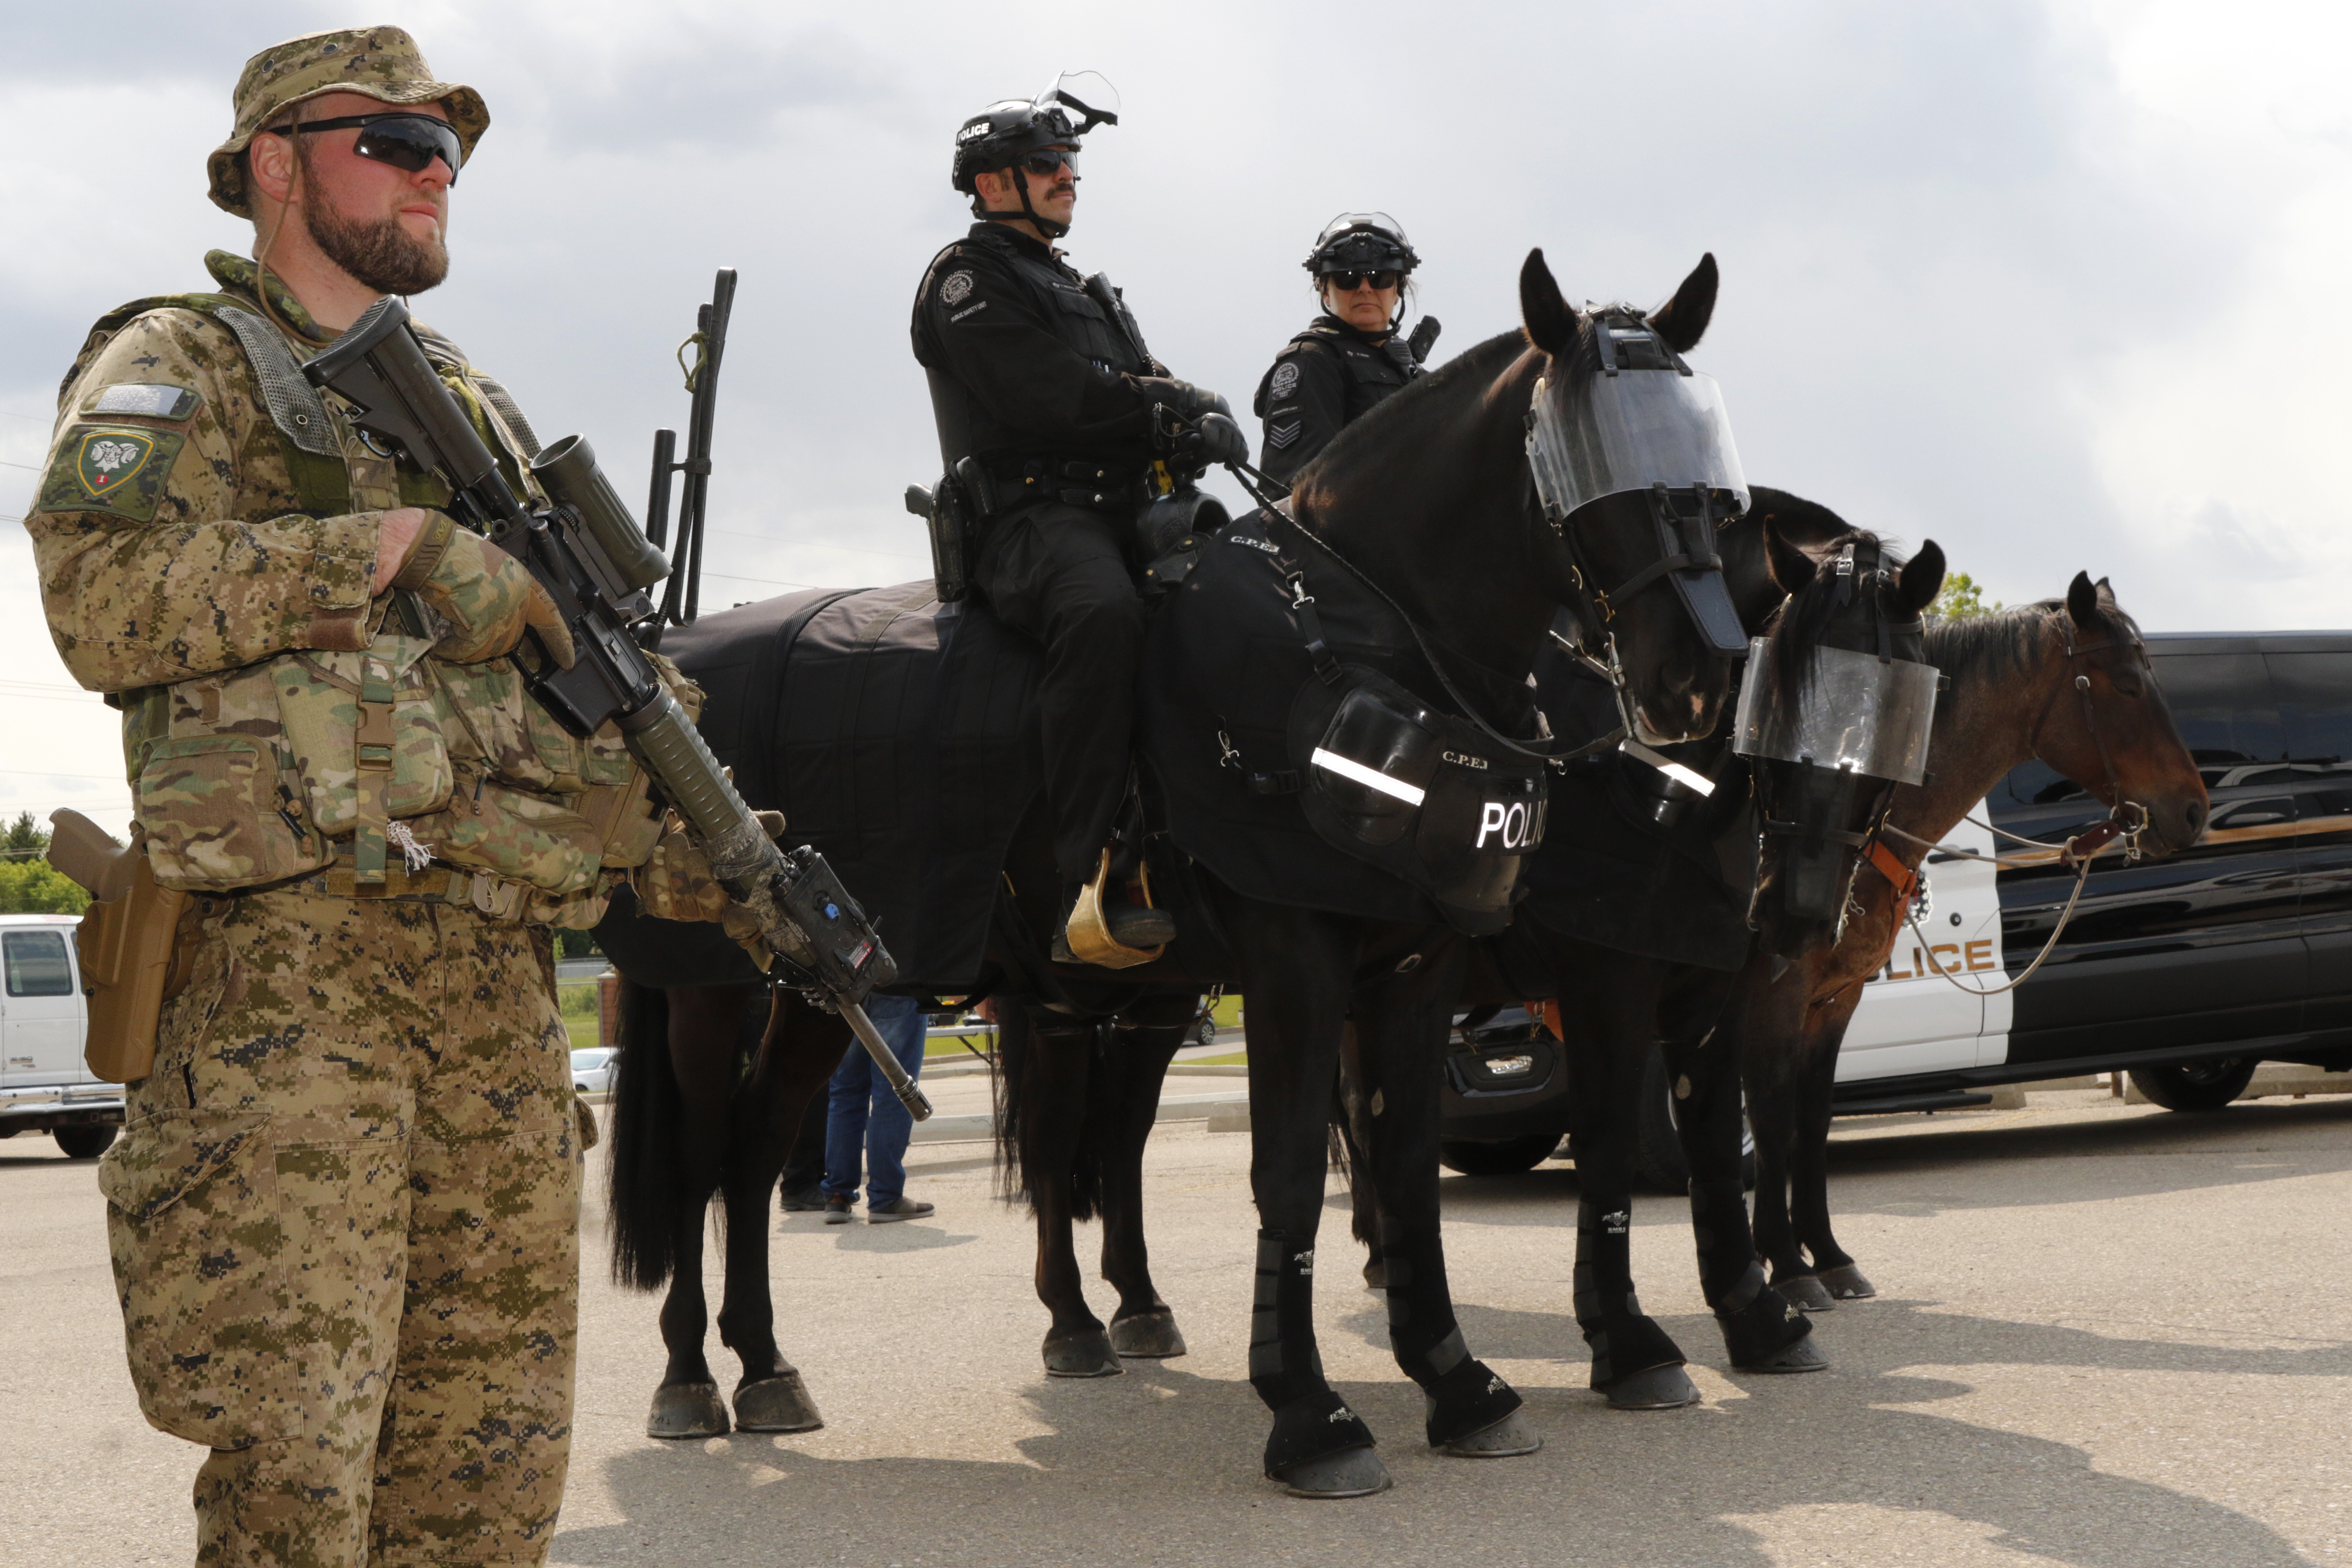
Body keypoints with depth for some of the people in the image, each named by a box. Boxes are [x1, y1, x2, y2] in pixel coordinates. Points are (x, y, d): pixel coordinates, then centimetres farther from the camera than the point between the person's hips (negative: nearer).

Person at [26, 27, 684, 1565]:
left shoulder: (476, 407, 25)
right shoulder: (176, 368, 5)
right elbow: (102, 600, -13)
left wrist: (694, 839, 9)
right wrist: (393, 545, -14)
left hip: (501, 977, 7)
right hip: (289, 964, -6)